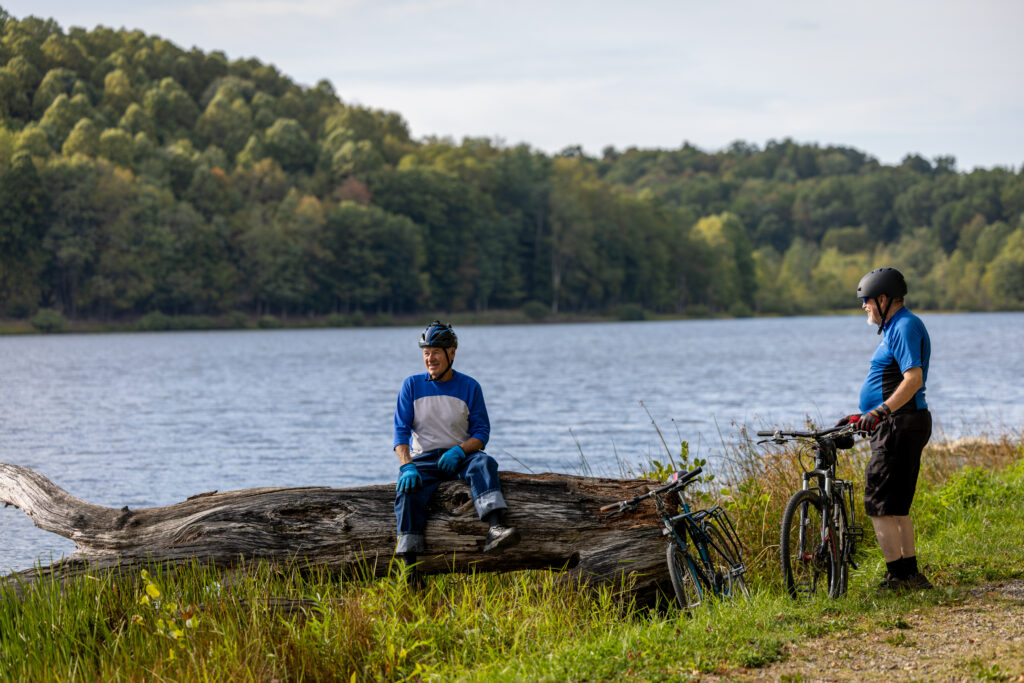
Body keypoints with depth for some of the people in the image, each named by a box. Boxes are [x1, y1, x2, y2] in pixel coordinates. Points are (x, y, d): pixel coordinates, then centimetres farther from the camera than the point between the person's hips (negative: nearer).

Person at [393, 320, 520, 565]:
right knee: (407, 488, -30)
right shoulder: (412, 385, 6)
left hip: (461, 456, 0)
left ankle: (495, 529, -52)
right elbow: (401, 430, 0)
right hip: (423, 459, 0)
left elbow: (481, 432, 4)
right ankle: (408, 565, -38)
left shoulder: (469, 387, 6)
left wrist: (459, 451, -17)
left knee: (484, 463, -32)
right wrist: (407, 466, -18)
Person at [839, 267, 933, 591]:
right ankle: (911, 574, 18)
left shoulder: (905, 326, -13)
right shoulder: (895, 327, 20)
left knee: (878, 504, -11)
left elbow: (913, 379, -26)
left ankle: (898, 576, -11)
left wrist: (881, 411, -33)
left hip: (900, 426, -11)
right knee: (896, 506, 14)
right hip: (894, 427, 11)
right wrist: (864, 416, 29)